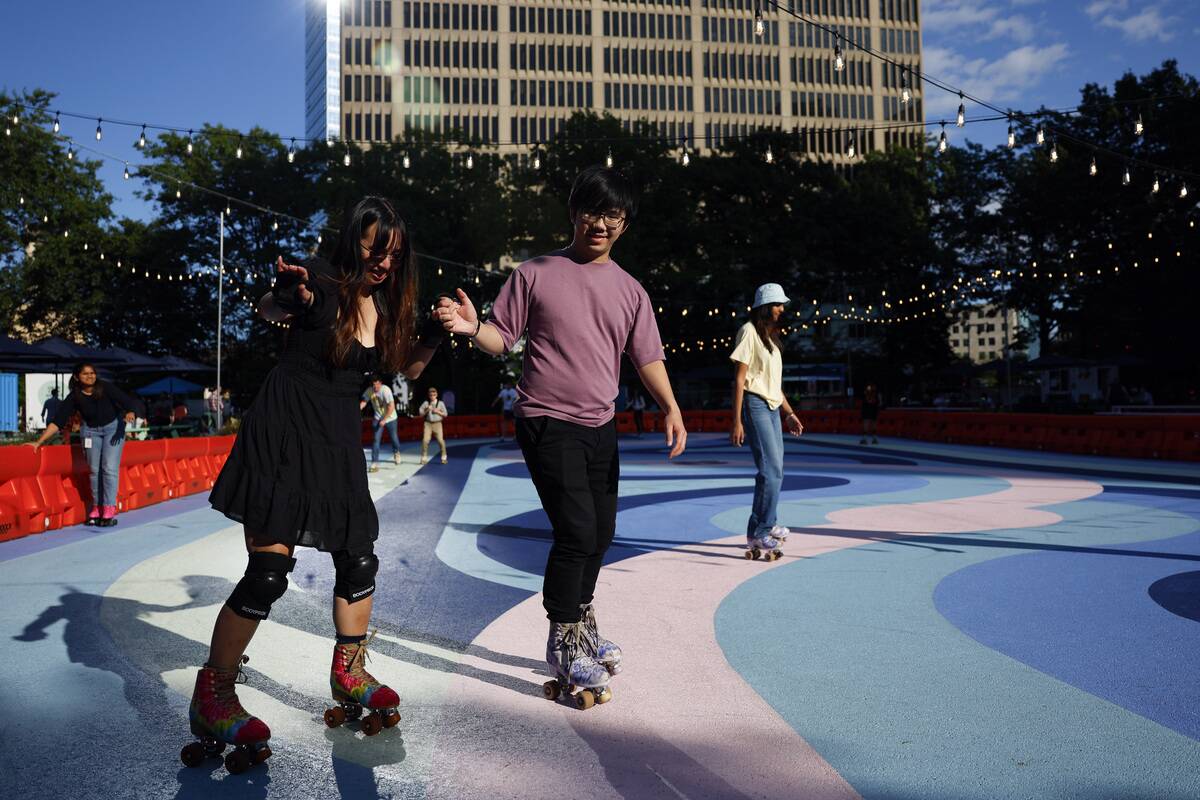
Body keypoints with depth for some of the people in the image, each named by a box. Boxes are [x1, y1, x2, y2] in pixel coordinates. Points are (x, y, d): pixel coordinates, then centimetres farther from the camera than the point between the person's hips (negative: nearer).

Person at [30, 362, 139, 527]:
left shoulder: (105, 388, -18)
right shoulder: (74, 397, -12)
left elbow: (128, 402, -20)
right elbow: (57, 421, -12)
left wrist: (130, 413, -44)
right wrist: (39, 442, -18)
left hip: (113, 428, -2)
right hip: (91, 431, 3)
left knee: (109, 468, -10)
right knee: (94, 470, 5)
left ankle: (109, 510, -7)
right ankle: (96, 508, 14)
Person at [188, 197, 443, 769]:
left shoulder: (387, 305, 8)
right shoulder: (324, 281, -10)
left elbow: (405, 367, 18)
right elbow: (267, 310, -22)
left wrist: (434, 335, 0)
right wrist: (286, 296, -44)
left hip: (339, 442, 7)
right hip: (284, 432, -6)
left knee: (358, 563, 9)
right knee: (268, 573, -9)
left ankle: (349, 675, 29)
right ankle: (211, 698, 9)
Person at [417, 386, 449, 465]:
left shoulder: (441, 403, 2)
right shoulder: (426, 403, 2)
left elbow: (445, 414, 3)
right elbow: (420, 414, 3)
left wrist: (438, 412, -11)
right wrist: (427, 410, -12)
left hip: (437, 423, 0)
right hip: (428, 423, 0)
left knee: (440, 440, -7)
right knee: (425, 440, -8)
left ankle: (444, 458, 7)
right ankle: (424, 458, 4)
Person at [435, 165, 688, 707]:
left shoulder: (630, 291, 8)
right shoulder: (536, 273, -2)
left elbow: (648, 358, 6)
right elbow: (502, 339, -1)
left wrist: (671, 408, -9)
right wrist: (473, 327, -23)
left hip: (600, 427, 6)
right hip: (548, 423, -5)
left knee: (601, 532, 15)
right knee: (577, 530, -13)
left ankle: (582, 626, 39)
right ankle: (564, 646, 7)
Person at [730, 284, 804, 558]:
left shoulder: (770, 336, 20)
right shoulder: (749, 331, -6)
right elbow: (739, 378, -11)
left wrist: (789, 413, 19)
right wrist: (737, 421, -16)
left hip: (772, 407, 9)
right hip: (755, 404, -9)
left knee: (773, 469, 9)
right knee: (771, 469, -14)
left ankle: (762, 527, 21)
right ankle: (760, 534, -8)